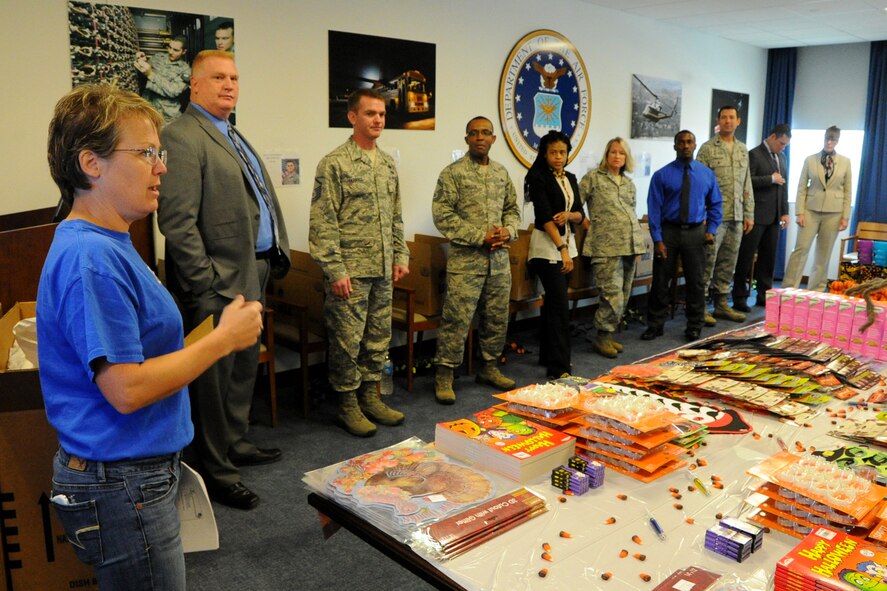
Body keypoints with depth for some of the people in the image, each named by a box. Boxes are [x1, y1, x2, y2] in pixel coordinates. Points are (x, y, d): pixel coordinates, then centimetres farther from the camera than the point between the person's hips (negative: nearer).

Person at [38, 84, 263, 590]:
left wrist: (224, 335, 7)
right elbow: (126, 389, -26)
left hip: (140, 475, 10)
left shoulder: (107, 245, 10)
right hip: (122, 486, -10)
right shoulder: (91, 258, -23)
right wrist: (223, 339, -19)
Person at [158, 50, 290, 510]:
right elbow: (177, 222, -20)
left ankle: (236, 444, 38)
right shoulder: (182, 136, -13)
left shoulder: (233, 137, 18)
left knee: (244, 369, 20)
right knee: (215, 377, 2)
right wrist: (207, 286, -21)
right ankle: (216, 473, 16)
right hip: (221, 283, -10)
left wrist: (273, 255, 13)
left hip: (252, 275, 10)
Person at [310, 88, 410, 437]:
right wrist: (335, 271, -16)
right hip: (350, 271, -7)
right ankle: (348, 405, 15)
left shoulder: (388, 164, 13)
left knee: (379, 338, 13)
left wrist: (400, 255, 11)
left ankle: (370, 396, 27)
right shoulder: (334, 164, -8)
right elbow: (323, 223, -12)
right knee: (347, 340, 1)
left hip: (383, 271, 7)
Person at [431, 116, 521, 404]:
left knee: (497, 317, 12)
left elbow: (513, 209, 19)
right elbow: (443, 216, -11)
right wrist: (480, 237, -15)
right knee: (457, 318, -6)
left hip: (499, 259, 6)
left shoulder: (502, 173, 13)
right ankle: (444, 374, 5)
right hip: (465, 259, -6)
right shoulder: (453, 173, -5)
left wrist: (508, 231, -3)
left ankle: (489, 367, 28)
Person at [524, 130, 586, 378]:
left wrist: (569, 215, -14)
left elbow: (580, 214, 10)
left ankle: (547, 355, 24)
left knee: (552, 300, 14)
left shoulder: (570, 178, 12)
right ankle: (558, 367, -10)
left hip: (566, 242, 7)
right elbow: (544, 216, -20)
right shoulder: (538, 178, -9)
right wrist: (562, 249, -28)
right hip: (547, 246, -7)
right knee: (560, 305, -12)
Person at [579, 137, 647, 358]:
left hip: (630, 244, 7)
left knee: (623, 295, 8)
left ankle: (608, 335, 19)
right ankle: (603, 336, 2)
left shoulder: (629, 184, 18)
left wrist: (637, 245, 17)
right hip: (606, 245, -6)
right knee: (613, 294, -13)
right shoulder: (593, 177, 1)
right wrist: (588, 223, -4)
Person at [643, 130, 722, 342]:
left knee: (695, 282, 8)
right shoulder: (661, 175, -3)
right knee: (660, 281, 5)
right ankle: (655, 325, 18)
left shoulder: (707, 174, 6)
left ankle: (694, 327, 22)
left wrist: (711, 230, 1)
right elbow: (654, 208, -5)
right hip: (668, 231, -1)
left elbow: (715, 204, 14)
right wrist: (657, 239, -11)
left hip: (695, 233, 2)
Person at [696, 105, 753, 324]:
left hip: (736, 216, 6)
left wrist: (749, 214, 12)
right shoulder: (707, 149, -3)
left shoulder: (743, 150, 15)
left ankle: (721, 304, 18)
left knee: (728, 263, 9)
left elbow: (747, 185, 17)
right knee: (708, 261, -6)